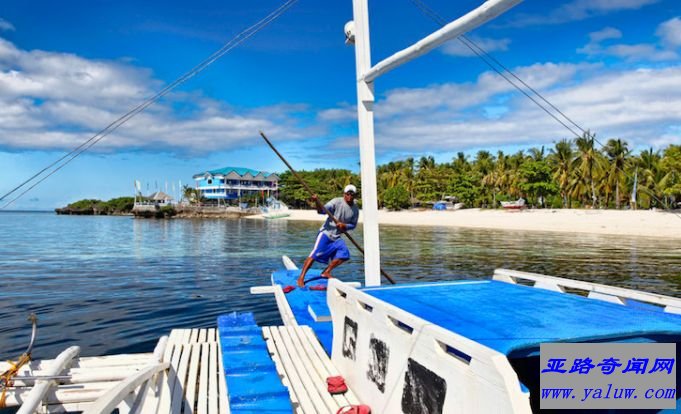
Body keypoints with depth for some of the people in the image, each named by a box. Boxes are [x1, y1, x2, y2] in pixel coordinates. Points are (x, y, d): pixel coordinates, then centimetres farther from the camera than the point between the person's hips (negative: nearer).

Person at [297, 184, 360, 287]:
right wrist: (317, 202, -43)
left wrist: (345, 226, -14)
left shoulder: (355, 209, 2)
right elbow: (322, 210, -23)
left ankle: (326, 272, 5)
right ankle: (301, 277, -12)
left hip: (336, 237, 6)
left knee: (344, 254, -6)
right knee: (315, 254, -15)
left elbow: (353, 225, 8)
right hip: (326, 232, -6)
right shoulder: (337, 202, -13)